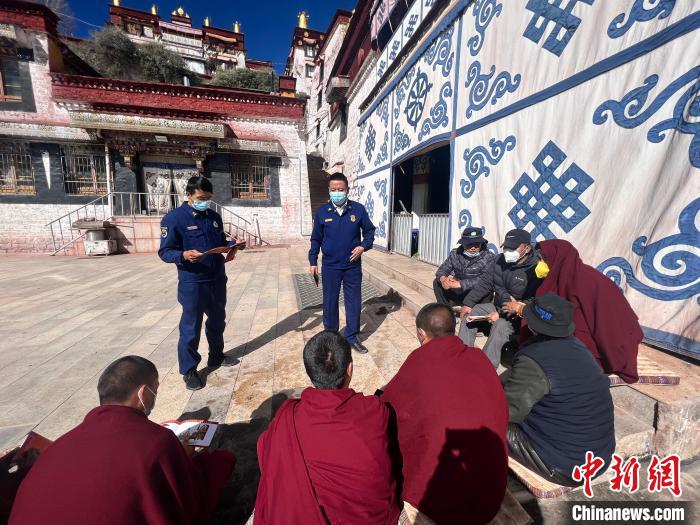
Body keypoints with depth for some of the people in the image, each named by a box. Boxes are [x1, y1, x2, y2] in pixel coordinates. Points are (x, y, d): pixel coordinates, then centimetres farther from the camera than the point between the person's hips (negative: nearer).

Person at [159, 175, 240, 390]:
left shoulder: (214, 217, 8)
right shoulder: (173, 218, -10)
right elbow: (165, 251, -12)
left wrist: (230, 249, -4)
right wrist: (184, 255, -32)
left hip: (217, 280, 6)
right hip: (192, 283, -6)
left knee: (217, 321, 19)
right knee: (191, 327, 4)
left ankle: (216, 357, 39)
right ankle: (189, 370, 22)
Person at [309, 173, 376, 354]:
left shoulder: (358, 209, -4)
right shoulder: (321, 212, -2)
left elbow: (369, 230, 8)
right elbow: (316, 239, 6)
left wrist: (363, 246, -10)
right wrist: (313, 261, 5)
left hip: (353, 266, 0)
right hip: (330, 266, 0)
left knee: (354, 301, 8)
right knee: (329, 302, 10)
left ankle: (352, 337, 26)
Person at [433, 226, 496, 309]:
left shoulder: (489, 257, -15)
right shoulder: (455, 253, -1)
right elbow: (442, 269, -5)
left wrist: (460, 284, -37)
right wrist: (443, 278, -31)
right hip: (458, 293, 4)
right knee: (437, 282, -10)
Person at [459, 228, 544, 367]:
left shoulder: (535, 269, -22)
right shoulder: (502, 259, -1)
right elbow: (486, 282, 3)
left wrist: (500, 315, -28)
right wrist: (468, 303, -4)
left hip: (517, 314, -8)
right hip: (497, 306, 8)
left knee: (500, 326, -34)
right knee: (469, 313, 1)